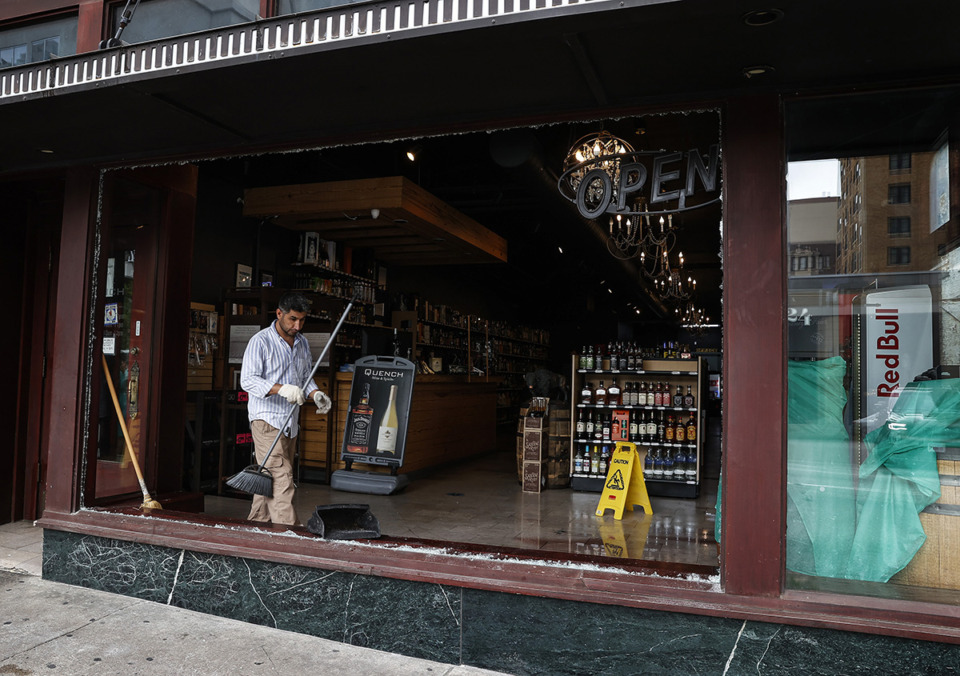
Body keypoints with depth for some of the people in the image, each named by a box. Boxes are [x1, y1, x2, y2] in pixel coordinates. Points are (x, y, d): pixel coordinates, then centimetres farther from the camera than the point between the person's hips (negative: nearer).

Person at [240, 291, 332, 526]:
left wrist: (316, 394, -2)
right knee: (281, 480, -13)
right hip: (267, 420, -7)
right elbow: (248, 380, -17)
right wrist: (281, 389, -31)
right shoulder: (260, 341, -9)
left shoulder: (302, 343, 13)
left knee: (268, 479, 12)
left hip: (290, 423, 7)